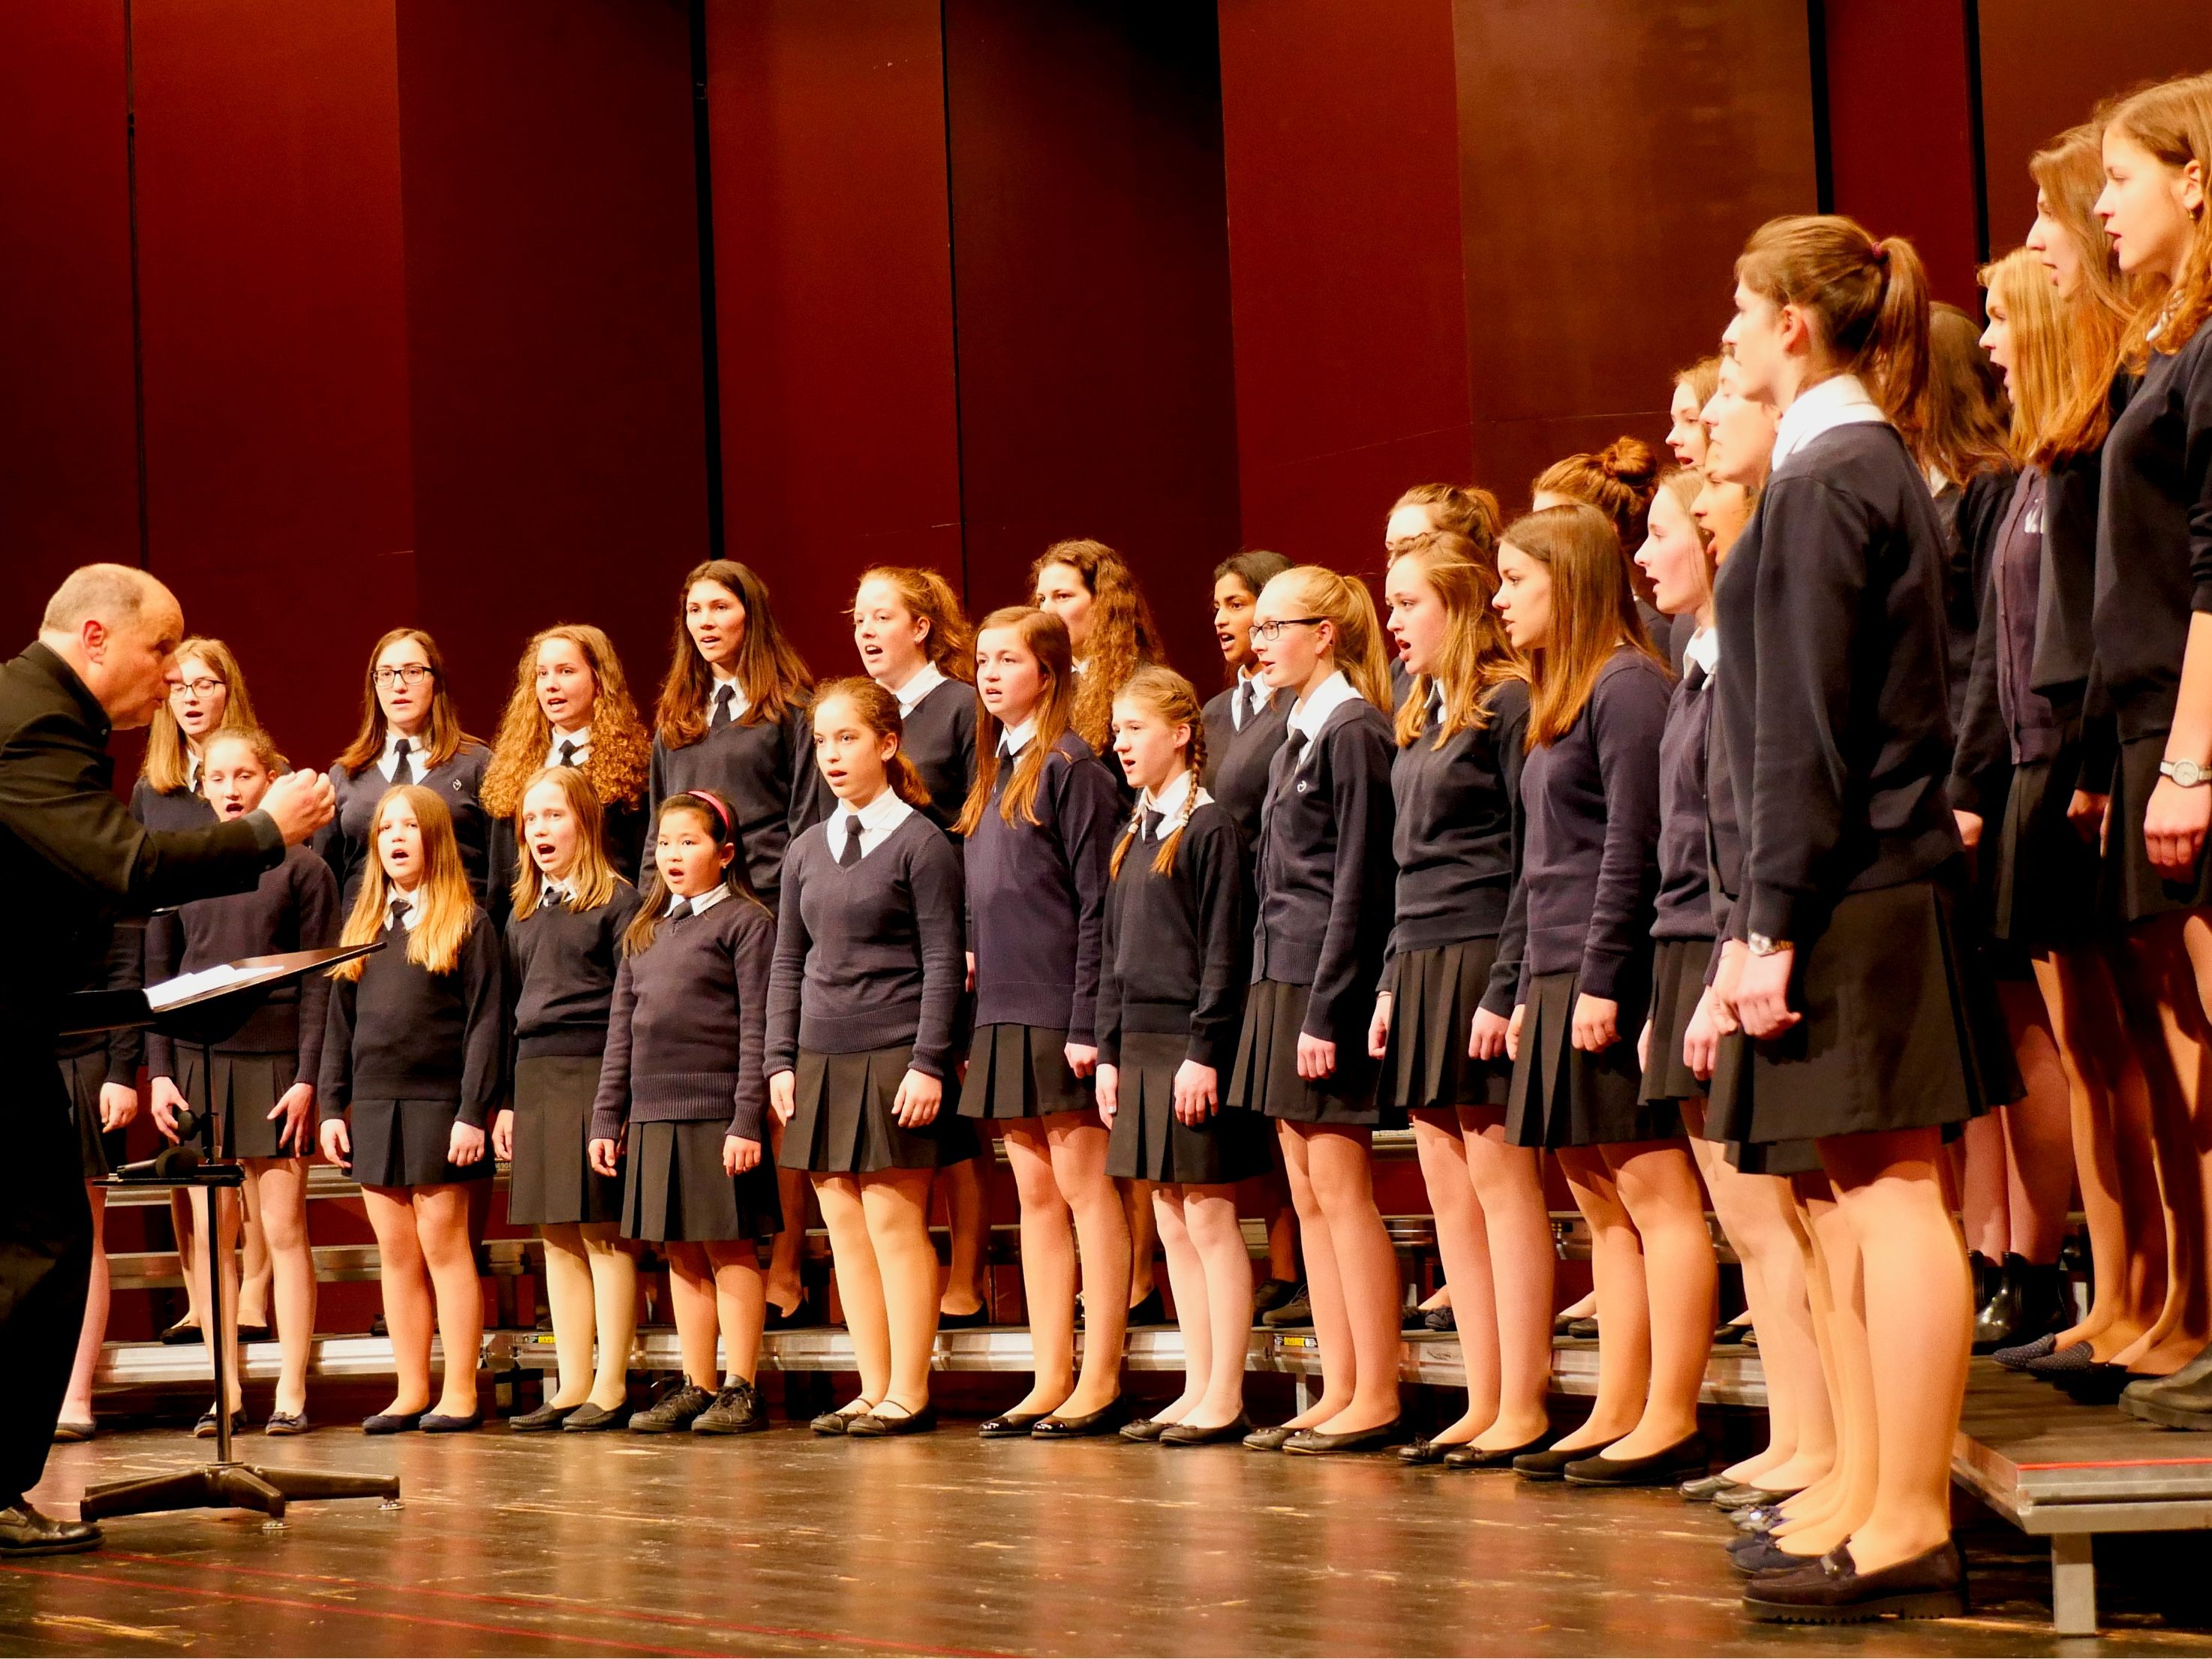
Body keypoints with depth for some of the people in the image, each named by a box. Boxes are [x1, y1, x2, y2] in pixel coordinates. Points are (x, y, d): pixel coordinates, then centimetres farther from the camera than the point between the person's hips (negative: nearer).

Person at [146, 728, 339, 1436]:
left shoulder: (302, 870, 3)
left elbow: (319, 984, 0)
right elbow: (158, 974, 10)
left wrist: (307, 1077, -8)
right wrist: (159, 1071, 1)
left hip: (274, 1061, -3)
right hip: (197, 1063, 3)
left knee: (283, 1229, -1)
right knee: (211, 1231, 3)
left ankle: (292, 1391, 3)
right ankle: (226, 1391, 8)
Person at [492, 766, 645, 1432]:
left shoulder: (617, 901, -2)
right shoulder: (523, 912, 17)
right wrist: (506, 1100, 15)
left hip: (596, 1072, -7)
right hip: (535, 1078, 7)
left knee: (603, 1234, -5)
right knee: (557, 1238, 7)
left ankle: (611, 1386, 0)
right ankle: (572, 1385, 11)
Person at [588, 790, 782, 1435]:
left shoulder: (745, 922, -3)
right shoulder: (645, 933, 17)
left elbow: (756, 1031, -9)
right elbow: (621, 1033, 17)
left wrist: (747, 1122, -15)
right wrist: (606, 1118, 12)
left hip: (716, 1113, -6)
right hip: (655, 1116, 6)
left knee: (730, 1248, -2)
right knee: (681, 1253, 9)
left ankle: (741, 1388, 2)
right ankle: (695, 1387, 15)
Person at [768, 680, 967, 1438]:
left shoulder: (920, 842, -3)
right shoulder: (808, 850, 13)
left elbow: (943, 961, -7)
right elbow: (788, 962, 16)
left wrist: (928, 1064, -13)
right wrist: (781, 1060, 8)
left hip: (893, 1058, -6)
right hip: (821, 1060, 6)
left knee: (894, 1219, -6)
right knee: (844, 1225, 5)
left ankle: (909, 1393, 0)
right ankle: (873, 1389, 11)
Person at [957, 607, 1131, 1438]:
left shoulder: (1071, 766, -8)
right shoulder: (993, 770, 16)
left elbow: (1096, 901, -12)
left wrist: (1087, 1023, -16)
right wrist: (974, 956, 8)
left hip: (1058, 1009, -8)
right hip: (1004, 1010, 8)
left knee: (1083, 1188, -4)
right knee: (1034, 1196, 9)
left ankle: (1100, 1383, 0)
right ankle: (1050, 1382, 12)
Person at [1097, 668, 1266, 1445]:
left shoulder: (1211, 828, -8)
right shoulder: (1132, 837, 16)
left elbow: (1223, 951, -13)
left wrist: (1204, 1053, -17)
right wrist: (1109, 1050, 12)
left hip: (1191, 1047, -8)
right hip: (1140, 1048, 8)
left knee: (1209, 1220, -5)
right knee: (1172, 1226, 9)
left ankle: (1225, 1399, -2)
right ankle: (1196, 1391, 14)